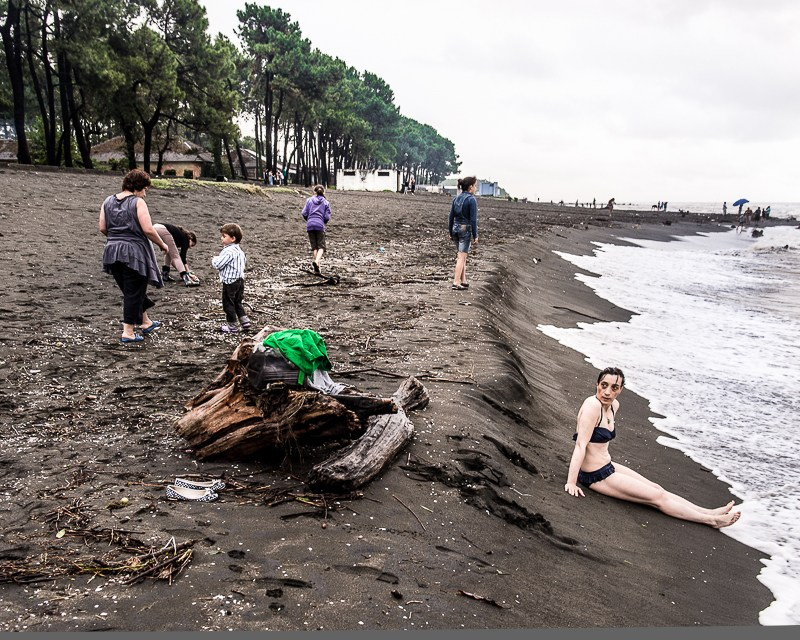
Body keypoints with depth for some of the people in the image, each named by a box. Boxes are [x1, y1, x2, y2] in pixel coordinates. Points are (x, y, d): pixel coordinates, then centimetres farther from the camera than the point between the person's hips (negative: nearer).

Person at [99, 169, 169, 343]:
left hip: (112, 252, 7)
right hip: (134, 252, -7)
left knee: (130, 290, 20)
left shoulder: (108, 201, 9)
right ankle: (128, 332, 6)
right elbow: (148, 230, -16)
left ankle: (145, 322, 34)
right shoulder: (138, 202, -10)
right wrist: (162, 244, -3)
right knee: (134, 292, 3)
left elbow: (102, 228, 9)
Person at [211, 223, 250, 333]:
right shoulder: (238, 249, 8)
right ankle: (245, 321, 19)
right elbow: (244, 260, 23)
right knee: (237, 303, 21)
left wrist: (214, 259, -1)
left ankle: (232, 326, 11)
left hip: (230, 282, -9)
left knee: (228, 304, 4)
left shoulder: (228, 252, -22)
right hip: (240, 280, 9)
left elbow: (218, 264, -24)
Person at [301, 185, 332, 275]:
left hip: (310, 225, 2)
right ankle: (316, 261, -27)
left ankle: (317, 268, 5)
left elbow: (304, 213, 2)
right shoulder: (326, 202, 8)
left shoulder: (309, 200, 10)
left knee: (314, 247, 9)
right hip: (320, 225, -2)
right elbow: (327, 217, 0)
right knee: (321, 246, 2)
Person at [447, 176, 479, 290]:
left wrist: (450, 233, 16)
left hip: (455, 228, 7)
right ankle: (456, 283, -3)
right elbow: (473, 219, -14)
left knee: (462, 256, 17)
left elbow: (451, 217, 9)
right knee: (461, 257, -2)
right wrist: (475, 236, -9)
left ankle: (463, 281, 18)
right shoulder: (472, 200, -12)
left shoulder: (456, 198, 7)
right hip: (466, 229, -7)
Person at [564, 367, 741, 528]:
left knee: (657, 489, 13)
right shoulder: (593, 405, -24)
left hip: (607, 466, 8)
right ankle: (711, 520, 13)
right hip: (596, 475, -8)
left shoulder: (613, 405, 4)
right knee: (657, 497, 1)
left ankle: (709, 512, 25)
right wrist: (571, 482, -30)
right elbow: (580, 445, -28)